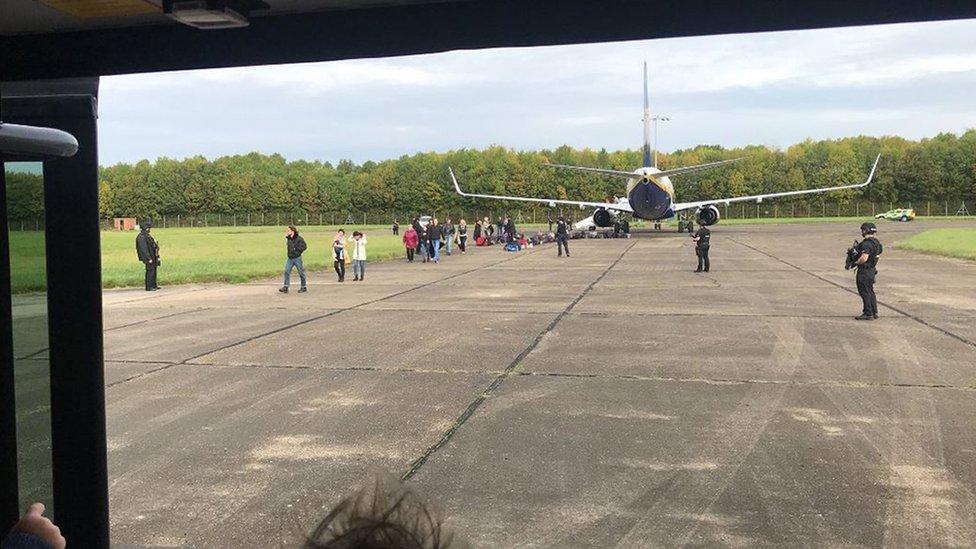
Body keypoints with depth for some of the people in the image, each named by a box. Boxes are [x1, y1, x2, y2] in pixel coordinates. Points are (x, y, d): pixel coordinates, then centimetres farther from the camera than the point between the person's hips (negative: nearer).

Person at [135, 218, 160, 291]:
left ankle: (153, 285, 22)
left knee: (153, 270, 14)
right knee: (150, 271, -8)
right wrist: (149, 258, -25)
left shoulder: (147, 235, 16)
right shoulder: (141, 237, -17)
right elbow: (143, 249, -23)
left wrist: (156, 257, 21)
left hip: (152, 256, 10)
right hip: (149, 257, -10)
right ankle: (149, 287, -5)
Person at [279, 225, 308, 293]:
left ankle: (303, 287, 15)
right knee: (287, 272, -2)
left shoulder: (299, 238, -12)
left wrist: (297, 251, -14)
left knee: (301, 272, 4)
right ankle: (285, 287, 0)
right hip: (290, 258, 6)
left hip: (297, 258, -6)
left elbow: (304, 246, -13)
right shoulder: (288, 238, 7)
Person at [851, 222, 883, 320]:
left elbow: (864, 258, -30)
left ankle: (868, 314, 1)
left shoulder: (866, 244, -23)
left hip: (864, 271, -10)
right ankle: (874, 313, 23)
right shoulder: (876, 242, 9)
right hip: (872, 270, 10)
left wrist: (855, 263, -15)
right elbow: (879, 253, 24)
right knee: (870, 292, 17)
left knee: (865, 292, -2)